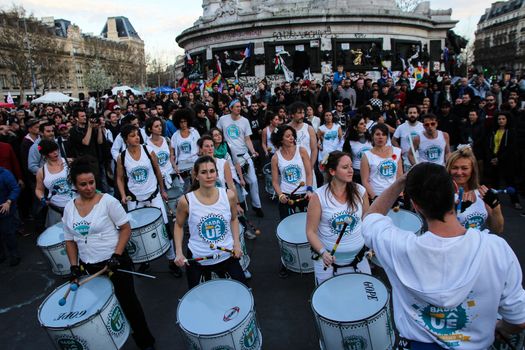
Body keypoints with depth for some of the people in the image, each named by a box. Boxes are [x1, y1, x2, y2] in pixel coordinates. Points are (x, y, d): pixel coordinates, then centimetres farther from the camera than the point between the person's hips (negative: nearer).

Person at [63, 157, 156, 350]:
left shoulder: (108, 201, -13)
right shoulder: (69, 208, 2)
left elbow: (126, 229, -11)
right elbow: (70, 240, 10)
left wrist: (116, 255, -19)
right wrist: (74, 265, 0)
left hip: (115, 262, -4)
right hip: (89, 267, 4)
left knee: (128, 301, 6)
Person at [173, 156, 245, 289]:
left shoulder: (228, 195, -12)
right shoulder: (186, 201, -17)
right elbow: (179, 225, 1)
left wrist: (237, 243, -3)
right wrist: (179, 252, -7)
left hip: (226, 255, 2)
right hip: (197, 258, -1)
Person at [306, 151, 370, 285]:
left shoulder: (359, 191, -7)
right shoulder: (319, 196, -16)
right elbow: (311, 231, -12)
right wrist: (323, 252, -25)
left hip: (358, 258, 3)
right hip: (329, 258, -2)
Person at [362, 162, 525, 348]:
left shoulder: (401, 247, -29)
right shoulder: (497, 248, -25)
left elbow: (371, 216, -6)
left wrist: (401, 182, -10)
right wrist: (501, 329, 11)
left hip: (416, 344, -1)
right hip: (475, 345, 2)